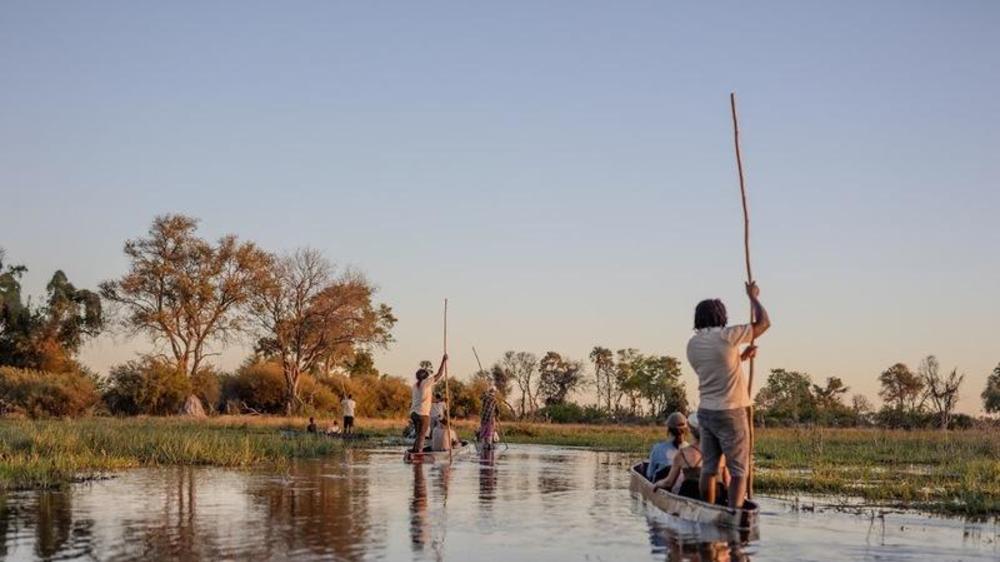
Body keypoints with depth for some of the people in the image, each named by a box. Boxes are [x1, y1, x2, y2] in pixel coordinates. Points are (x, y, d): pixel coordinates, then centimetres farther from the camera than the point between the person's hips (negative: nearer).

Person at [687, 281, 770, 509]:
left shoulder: (692, 344, 7)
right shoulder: (726, 336, -13)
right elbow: (764, 322, -3)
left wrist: (741, 357, 22)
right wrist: (753, 297, 10)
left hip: (705, 411, 6)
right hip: (730, 413, -6)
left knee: (709, 467, 11)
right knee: (738, 470, -2)